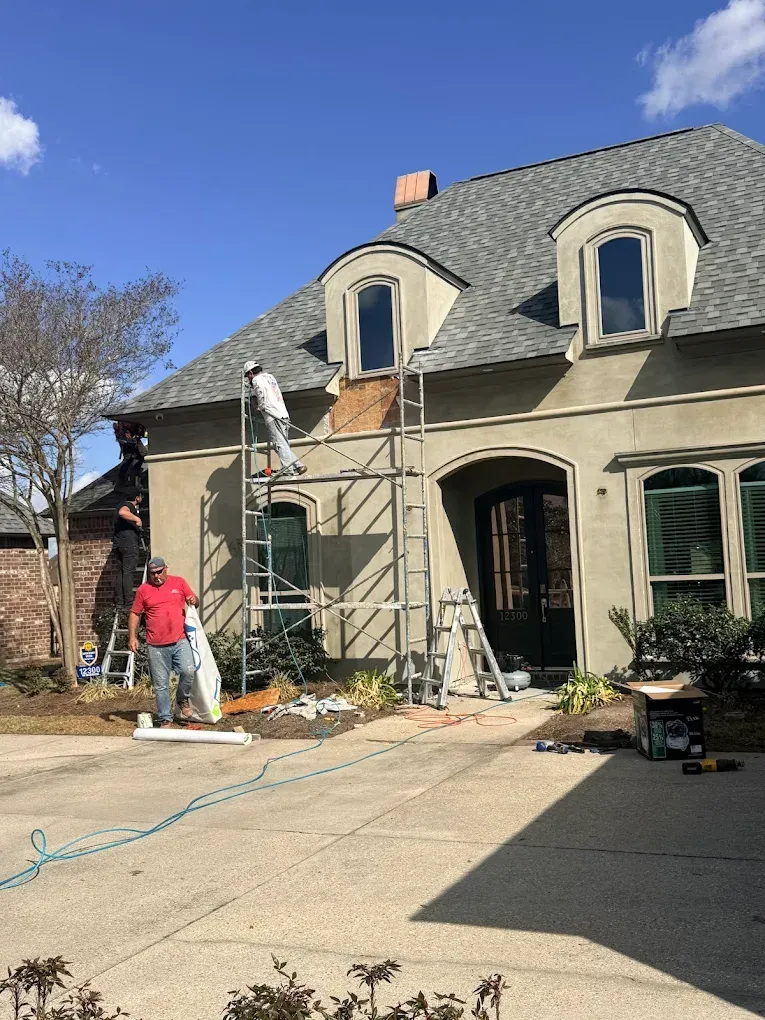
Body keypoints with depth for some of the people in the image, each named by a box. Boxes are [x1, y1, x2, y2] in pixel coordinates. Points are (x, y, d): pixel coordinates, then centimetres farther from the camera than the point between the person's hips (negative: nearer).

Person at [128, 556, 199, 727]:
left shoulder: (179, 582, 7)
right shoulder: (143, 589, 5)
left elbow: (194, 601, 16)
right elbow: (135, 614, 9)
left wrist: (194, 601, -8)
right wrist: (132, 637, -1)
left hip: (180, 640, 0)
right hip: (156, 645, 0)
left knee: (188, 671, -19)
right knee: (161, 685, 3)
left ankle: (182, 700, 9)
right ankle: (165, 719, 15)